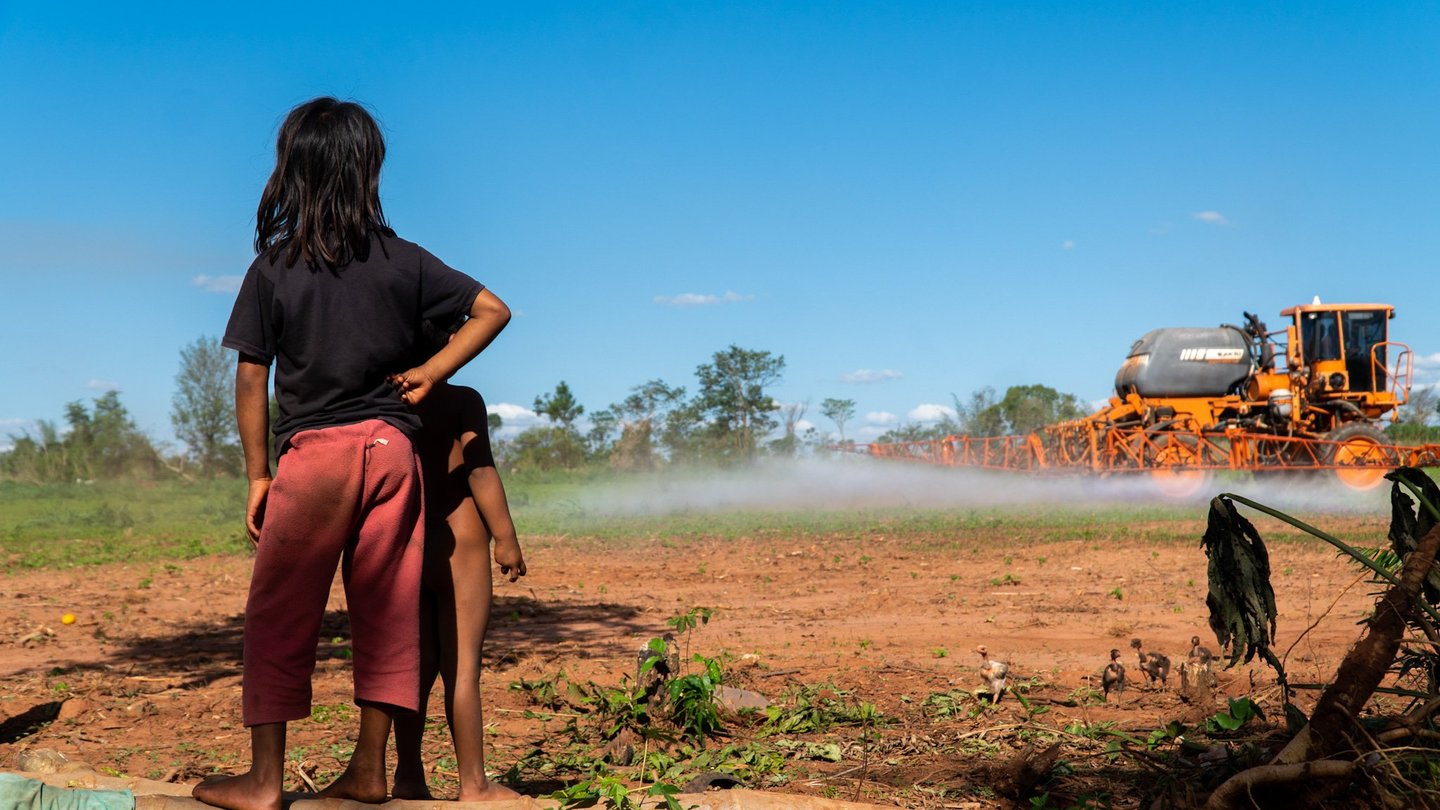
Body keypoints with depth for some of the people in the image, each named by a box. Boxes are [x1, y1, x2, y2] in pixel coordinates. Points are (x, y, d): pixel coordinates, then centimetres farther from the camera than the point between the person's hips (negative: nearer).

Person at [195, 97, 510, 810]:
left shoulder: (271, 270, -4)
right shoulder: (404, 261, 2)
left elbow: (251, 381, -3)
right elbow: (492, 310, 5)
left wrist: (257, 476, 4)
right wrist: (430, 374, 6)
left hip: (315, 451, -2)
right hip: (393, 448, 3)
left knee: (279, 616, 7)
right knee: (384, 613, 10)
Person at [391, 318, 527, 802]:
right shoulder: (463, 401, -8)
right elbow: (480, 473, -13)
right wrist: (506, 539, -8)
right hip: (456, 543, -6)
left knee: (419, 664, 12)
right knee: (462, 666, -3)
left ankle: (409, 776, 14)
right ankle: (473, 784, 1)